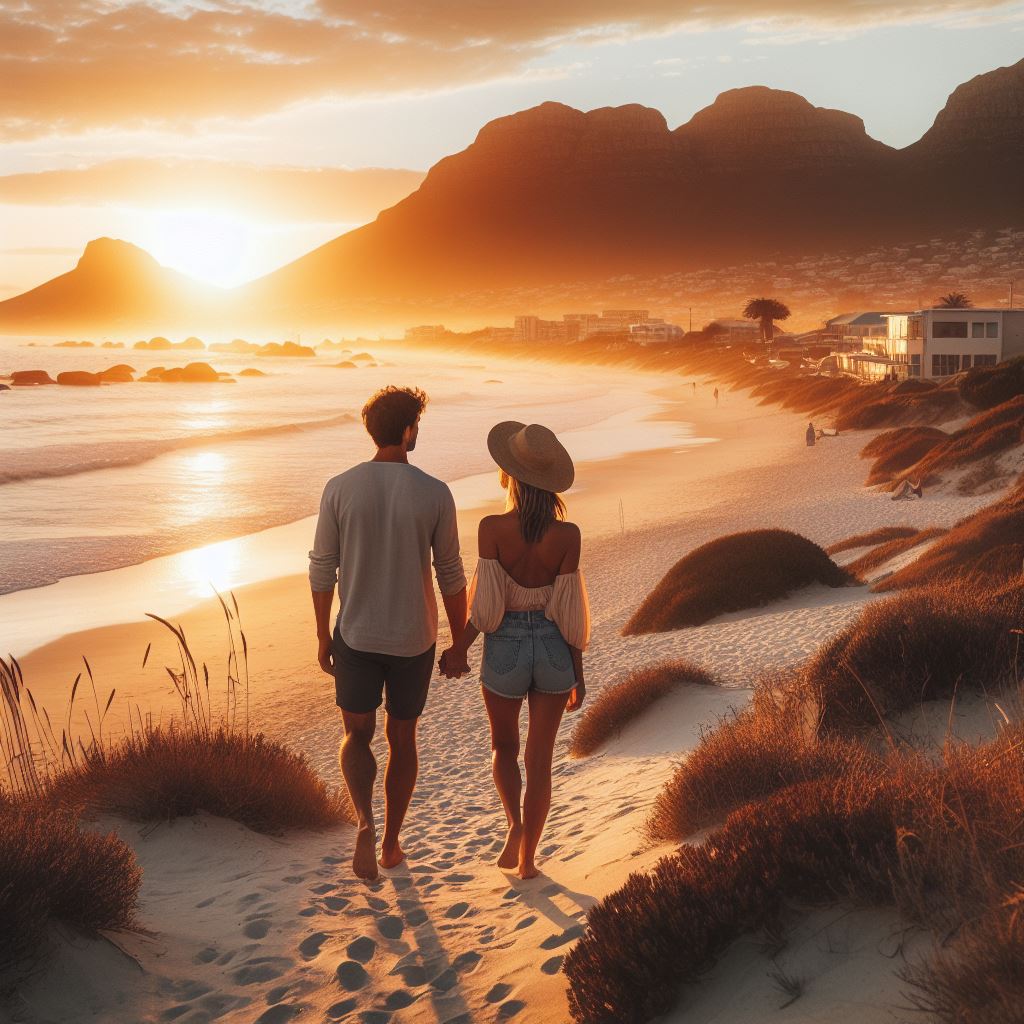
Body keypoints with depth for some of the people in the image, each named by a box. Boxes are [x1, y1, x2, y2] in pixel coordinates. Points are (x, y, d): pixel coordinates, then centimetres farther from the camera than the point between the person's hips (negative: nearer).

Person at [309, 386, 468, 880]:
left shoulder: (339, 488, -10)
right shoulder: (436, 494, -13)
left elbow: (322, 570, -4)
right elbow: (451, 576, -6)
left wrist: (322, 636, 9)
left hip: (356, 635, 0)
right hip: (414, 640, 0)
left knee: (357, 736, 15)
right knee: (402, 737, 19)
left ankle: (365, 824, -12)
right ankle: (391, 843, 28)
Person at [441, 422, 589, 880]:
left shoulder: (493, 527, -17)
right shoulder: (567, 534, -12)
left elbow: (486, 602, -16)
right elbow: (569, 609, -8)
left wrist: (459, 649, 0)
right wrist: (578, 674, 3)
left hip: (504, 648, -1)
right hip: (554, 649, 1)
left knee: (503, 745, 24)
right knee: (539, 757, 15)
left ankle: (516, 824, 4)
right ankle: (527, 859, 20)